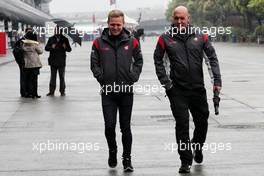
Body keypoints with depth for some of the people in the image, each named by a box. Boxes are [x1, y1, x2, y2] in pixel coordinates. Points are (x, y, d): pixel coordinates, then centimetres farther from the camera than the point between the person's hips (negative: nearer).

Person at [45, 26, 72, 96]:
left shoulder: (64, 39, 1)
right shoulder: (51, 39, 4)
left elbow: (69, 49, 2)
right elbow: (46, 48, 3)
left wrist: (65, 47, -20)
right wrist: (51, 47, -17)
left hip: (61, 62, -1)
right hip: (53, 61, 1)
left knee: (62, 77, 5)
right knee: (53, 77, 4)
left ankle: (62, 91, 12)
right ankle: (51, 91, 8)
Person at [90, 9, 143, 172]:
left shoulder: (131, 41, 0)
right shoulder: (99, 42, -1)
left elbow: (139, 60, 10)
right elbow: (94, 63, 6)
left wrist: (133, 77, 0)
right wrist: (101, 78, -3)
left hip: (127, 91, 0)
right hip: (108, 92, 0)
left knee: (126, 127, 6)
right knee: (110, 125, -4)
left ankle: (127, 159, 17)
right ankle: (112, 151, 23)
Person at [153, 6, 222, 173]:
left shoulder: (200, 36, 2)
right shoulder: (165, 38, -2)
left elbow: (212, 57, 4)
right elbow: (158, 60, 4)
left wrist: (217, 80, -5)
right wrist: (165, 82, -5)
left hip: (198, 88, 2)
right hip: (177, 90, -2)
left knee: (202, 121, 13)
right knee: (182, 125, -4)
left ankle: (198, 147, 42)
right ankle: (186, 161, 5)